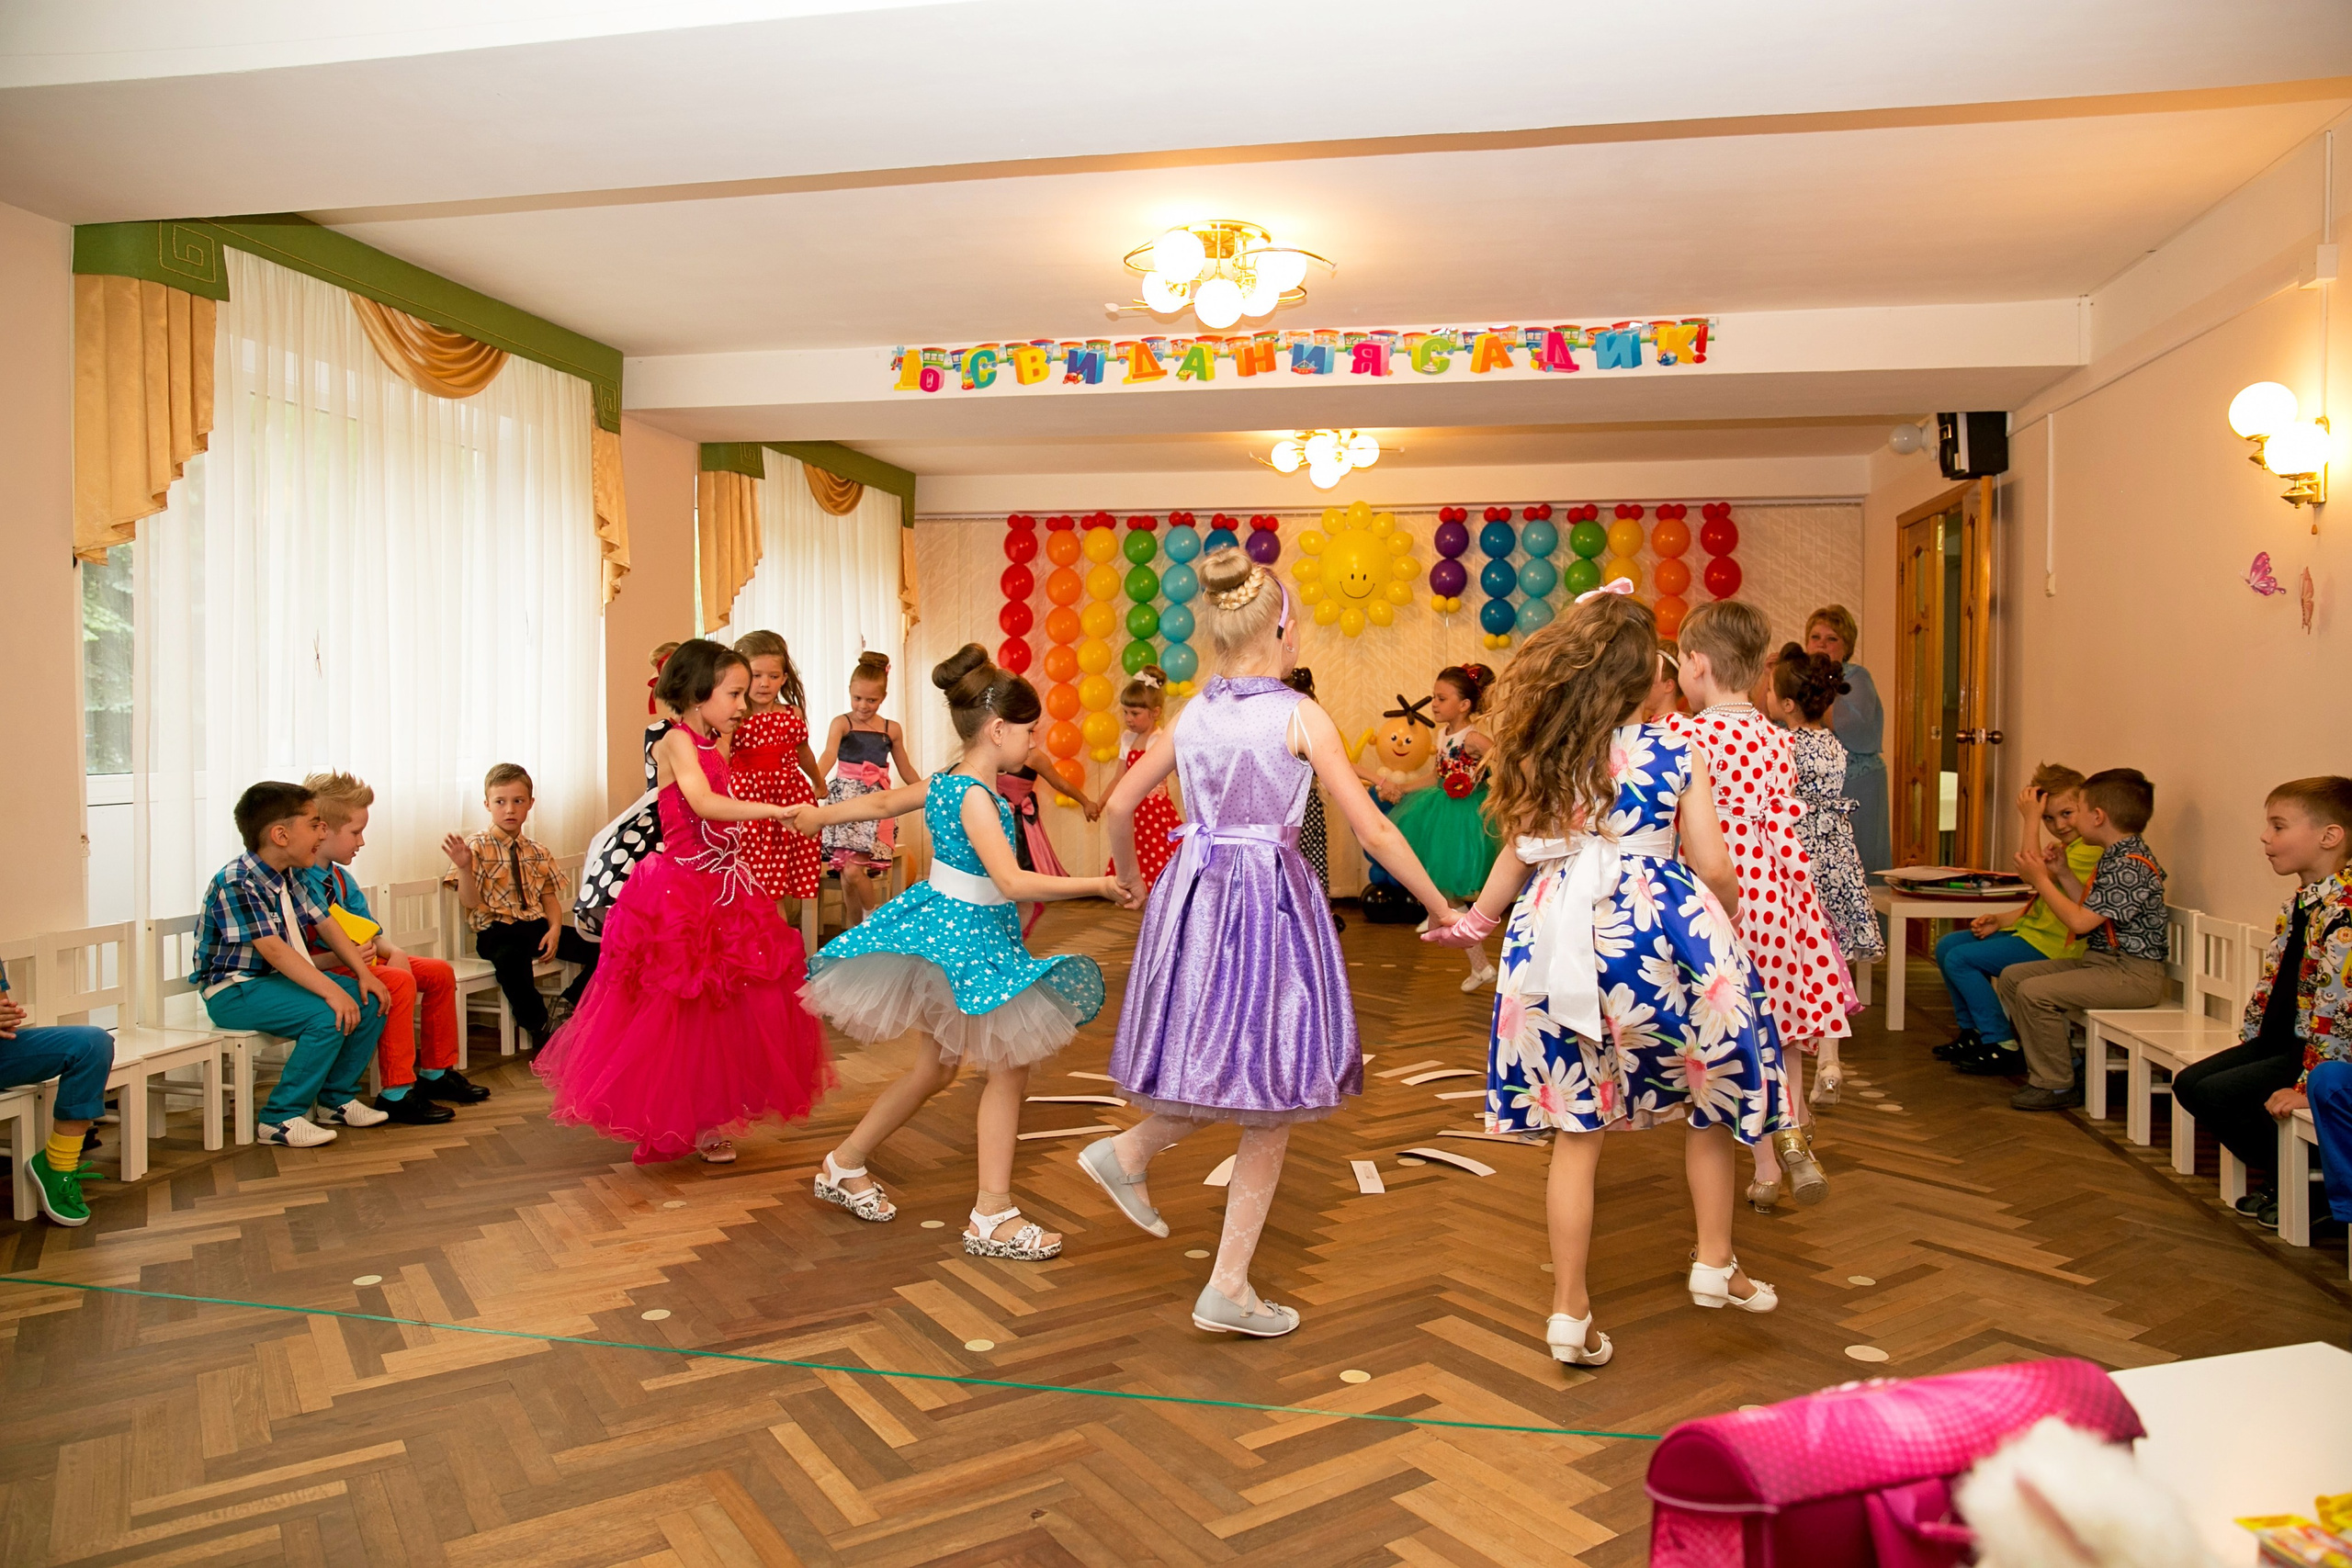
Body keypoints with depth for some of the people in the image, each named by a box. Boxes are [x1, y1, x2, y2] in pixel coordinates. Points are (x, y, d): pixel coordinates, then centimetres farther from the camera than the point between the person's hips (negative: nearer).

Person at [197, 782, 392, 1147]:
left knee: (371, 1001, -4)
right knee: (329, 1017, -29)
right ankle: (282, 1117, -15)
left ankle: (337, 1098, 9)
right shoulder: (237, 884, -21)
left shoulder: (291, 877, 8)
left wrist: (363, 973, -3)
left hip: (283, 979, 9)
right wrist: (331, 989, -36)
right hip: (235, 991, -9)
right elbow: (272, 949, -29)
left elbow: (326, 925, 10)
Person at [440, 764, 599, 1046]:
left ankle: (565, 1005, 1)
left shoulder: (537, 851, 16)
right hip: (497, 930, -5)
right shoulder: (477, 846, 2)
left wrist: (555, 929, -6)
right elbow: (471, 901, -6)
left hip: (538, 926, 5)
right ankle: (540, 1025, -18)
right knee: (511, 957, -40)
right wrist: (464, 867, -25)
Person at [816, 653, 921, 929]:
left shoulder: (892, 729, 7)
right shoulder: (841, 723, -1)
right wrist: (816, 781, -38)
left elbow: (905, 770, 18)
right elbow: (829, 754, -20)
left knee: (854, 870, -14)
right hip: (846, 799, 0)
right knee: (847, 871, -3)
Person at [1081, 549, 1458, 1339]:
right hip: (1271, 902, -5)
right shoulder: (1300, 715, -9)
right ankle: (1227, 1290, 13)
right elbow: (1373, 832, -9)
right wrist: (1441, 909, 1)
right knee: (1269, 1103, 6)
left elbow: (1119, 805, 13)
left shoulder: (1194, 713, 6)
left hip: (1194, 895, 6)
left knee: (1221, 1070, 27)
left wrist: (1129, 876, 32)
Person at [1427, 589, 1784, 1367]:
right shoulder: (1676, 751, -4)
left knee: (1575, 1129, 9)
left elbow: (1519, 852, 11)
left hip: (1563, 944, 2)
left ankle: (1570, 1311, 16)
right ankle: (1714, 1264, 32)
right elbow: (1713, 868, -3)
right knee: (1711, 1096, 23)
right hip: (1660, 939, -2)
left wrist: (1477, 916, 29)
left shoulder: (1535, 755, 2)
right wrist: (1729, 920, 19)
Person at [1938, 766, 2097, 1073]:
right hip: (2030, 931, 11)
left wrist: (2030, 820, -25)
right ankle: (1972, 1031, 17)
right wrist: (2001, 920, 6)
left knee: (1960, 959, -17)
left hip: (2050, 945, -11)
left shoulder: (2091, 850, -18)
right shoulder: (2067, 847, 16)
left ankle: (2002, 1046, -8)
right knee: (1947, 945, 9)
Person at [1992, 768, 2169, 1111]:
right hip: (2101, 961, 11)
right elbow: (2090, 908, 18)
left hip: (2132, 974, -11)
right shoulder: (2116, 857, 12)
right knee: (2012, 976, 8)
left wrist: (2041, 880, -14)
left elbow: (2080, 921, -24)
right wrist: (2062, 873, 12)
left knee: (2034, 992, -24)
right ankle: (2057, 1062, 12)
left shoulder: (2130, 866, -22)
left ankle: (2056, 1085, -10)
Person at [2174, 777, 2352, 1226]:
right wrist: (2248, 1040, 16)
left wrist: (2308, 1085, -25)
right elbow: (2270, 978, 16)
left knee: (2215, 1094, -18)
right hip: (2279, 1040, 10)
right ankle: (2276, 1176, 13)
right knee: (2188, 1082, 4)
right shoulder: (2299, 903, 9)